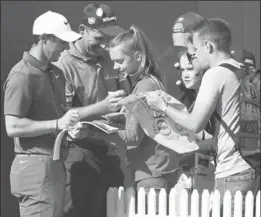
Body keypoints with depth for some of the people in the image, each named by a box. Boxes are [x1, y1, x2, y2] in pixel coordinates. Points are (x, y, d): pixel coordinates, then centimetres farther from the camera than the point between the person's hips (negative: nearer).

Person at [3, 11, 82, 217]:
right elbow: (13, 127, -19)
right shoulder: (22, 75, -14)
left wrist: (73, 122, 7)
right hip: (35, 166, -9)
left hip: (56, 164, 9)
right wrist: (57, 124, -23)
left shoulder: (56, 73, 14)